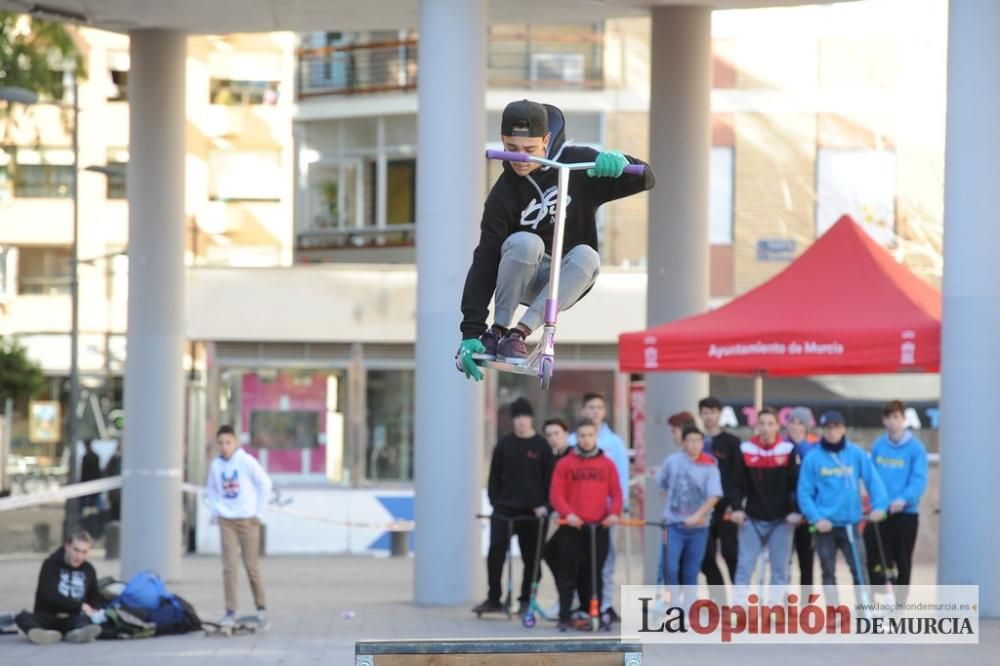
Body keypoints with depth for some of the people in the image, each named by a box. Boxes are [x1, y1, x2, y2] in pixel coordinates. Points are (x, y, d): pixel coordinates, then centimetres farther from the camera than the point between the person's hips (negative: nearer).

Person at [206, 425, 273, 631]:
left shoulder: (247, 461, -7)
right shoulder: (216, 465, 4)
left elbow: (265, 484, -2)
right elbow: (212, 489, 19)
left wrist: (258, 512, -3)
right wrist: (216, 510, 6)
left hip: (247, 521, -3)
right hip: (226, 521, 3)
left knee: (252, 566, 1)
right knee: (229, 567, -3)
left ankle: (261, 609, 15)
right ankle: (230, 612, -3)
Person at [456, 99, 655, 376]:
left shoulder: (578, 163, -10)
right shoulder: (504, 194, -15)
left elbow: (645, 178, -9)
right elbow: (485, 262, -19)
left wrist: (620, 162, -34)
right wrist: (471, 331, -27)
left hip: (566, 282, 2)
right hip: (525, 280, -1)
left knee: (586, 256, -33)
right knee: (525, 243, -35)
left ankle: (519, 333, -28)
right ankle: (497, 330, -19)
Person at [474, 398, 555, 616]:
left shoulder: (541, 446, 0)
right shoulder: (504, 444, 5)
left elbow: (549, 478, 2)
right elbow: (495, 476, 9)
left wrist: (545, 505, -8)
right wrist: (494, 501, -1)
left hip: (532, 512, -1)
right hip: (505, 509, 1)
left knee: (531, 558, 4)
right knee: (495, 553, -8)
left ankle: (526, 601, 13)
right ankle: (493, 599, 0)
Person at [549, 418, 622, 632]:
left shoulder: (607, 464, 8)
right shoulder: (565, 464, 3)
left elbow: (616, 492, 7)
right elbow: (556, 494, -2)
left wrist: (614, 512, -10)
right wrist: (567, 513, -17)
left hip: (599, 527, 2)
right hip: (572, 527, -2)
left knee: (594, 573, 7)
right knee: (568, 573, -1)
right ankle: (564, 616, 1)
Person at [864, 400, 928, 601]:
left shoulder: (915, 447, -9)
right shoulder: (878, 446, 5)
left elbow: (919, 480, -16)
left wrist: (904, 499, -30)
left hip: (906, 513, -3)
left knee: (902, 561, 7)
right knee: (870, 557, -6)